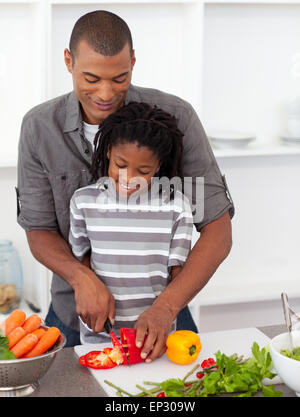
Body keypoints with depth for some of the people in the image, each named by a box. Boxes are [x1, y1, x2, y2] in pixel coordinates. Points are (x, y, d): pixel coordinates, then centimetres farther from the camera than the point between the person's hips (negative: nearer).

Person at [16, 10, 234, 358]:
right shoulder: (39, 127, -7)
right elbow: (38, 232, 0)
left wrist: (166, 307, -26)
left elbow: (218, 233, -13)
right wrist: (82, 277, -21)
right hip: (75, 316, 1)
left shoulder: (176, 117, -13)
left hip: (160, 315, -1)